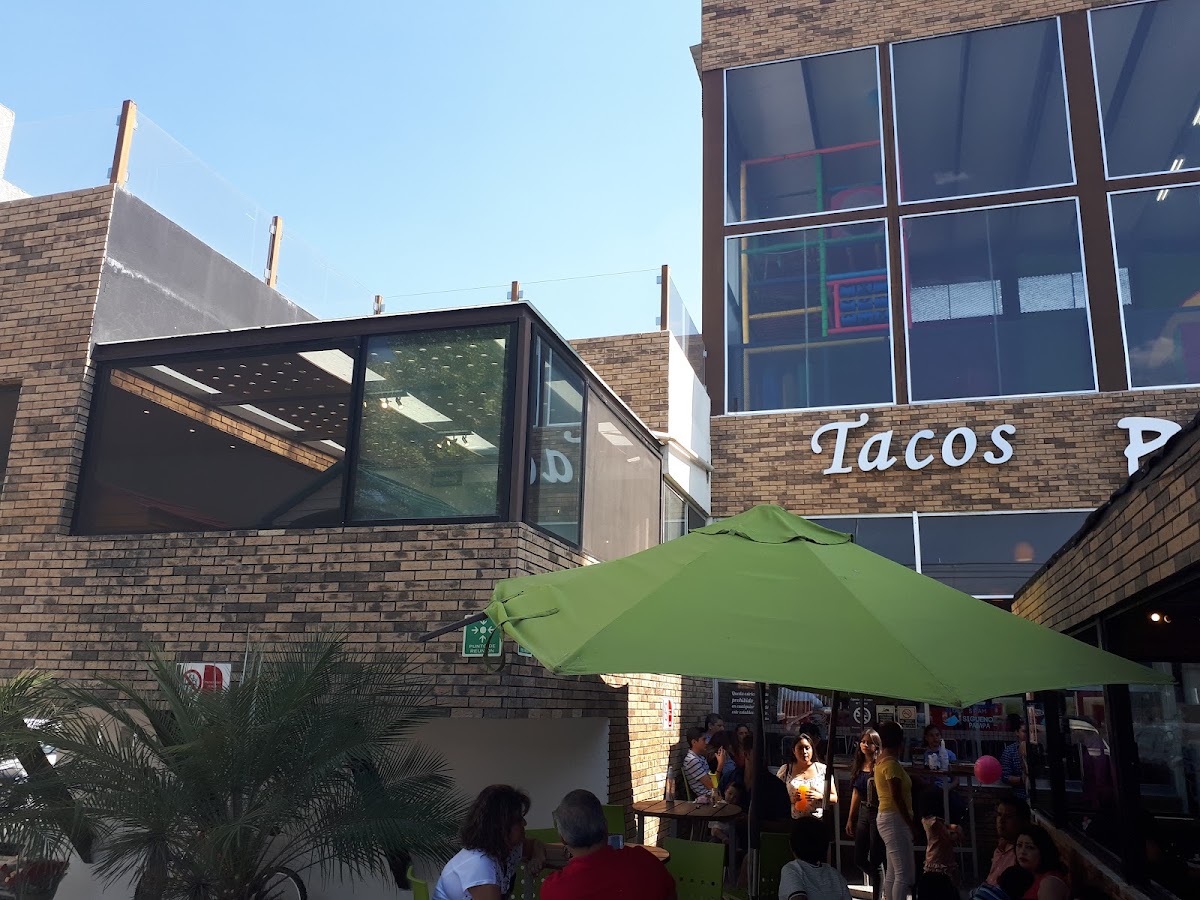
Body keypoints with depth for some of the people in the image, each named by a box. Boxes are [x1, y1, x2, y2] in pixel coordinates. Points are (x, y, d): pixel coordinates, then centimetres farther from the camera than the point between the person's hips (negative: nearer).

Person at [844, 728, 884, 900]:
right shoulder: (858, 766, 10)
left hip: (877, 813, -7)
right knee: (859, 859, 13)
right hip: (863, 813, 7)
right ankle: (881, 882, 36)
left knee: (875, 860, -1)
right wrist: (850, 819, 17)